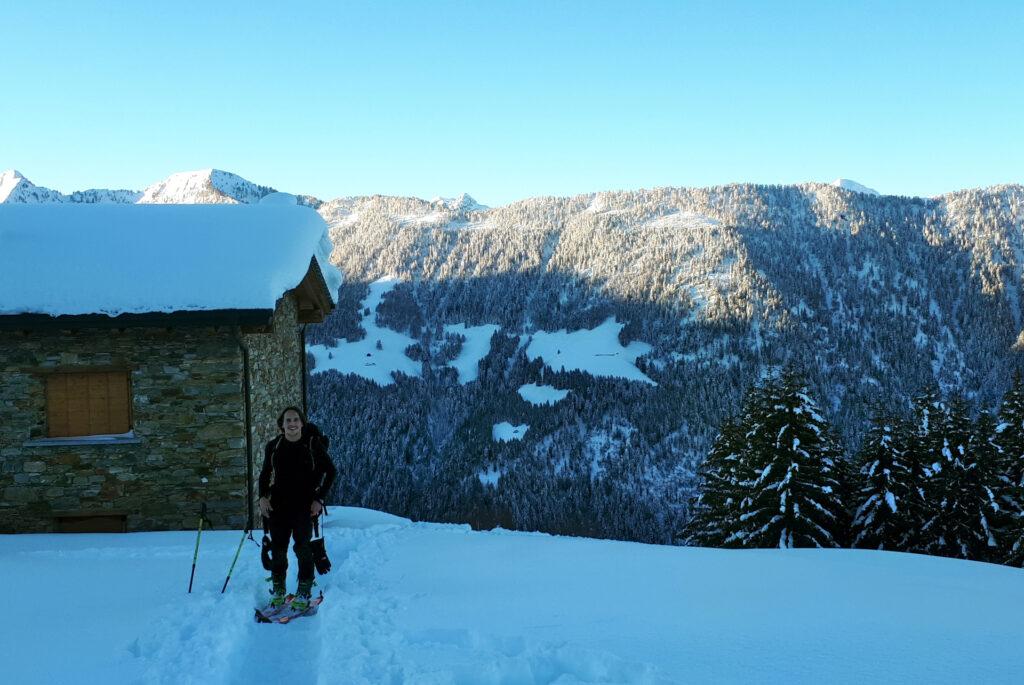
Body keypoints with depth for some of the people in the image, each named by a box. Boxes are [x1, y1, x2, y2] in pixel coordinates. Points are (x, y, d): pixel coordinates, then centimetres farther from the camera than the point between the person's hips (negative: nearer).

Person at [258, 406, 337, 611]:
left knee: (302, 546, -9)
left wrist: (319, 498, -3)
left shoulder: (313, 444, -4)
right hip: (278, 505, 3)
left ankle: (304, 592, 4)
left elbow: (331, 471, 3)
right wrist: (263, 496, 1)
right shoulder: (273, 446, 4)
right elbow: (264, 474, 16)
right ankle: (278, 589, 21)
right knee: (278, 547, 2)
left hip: (304, 504, -2)